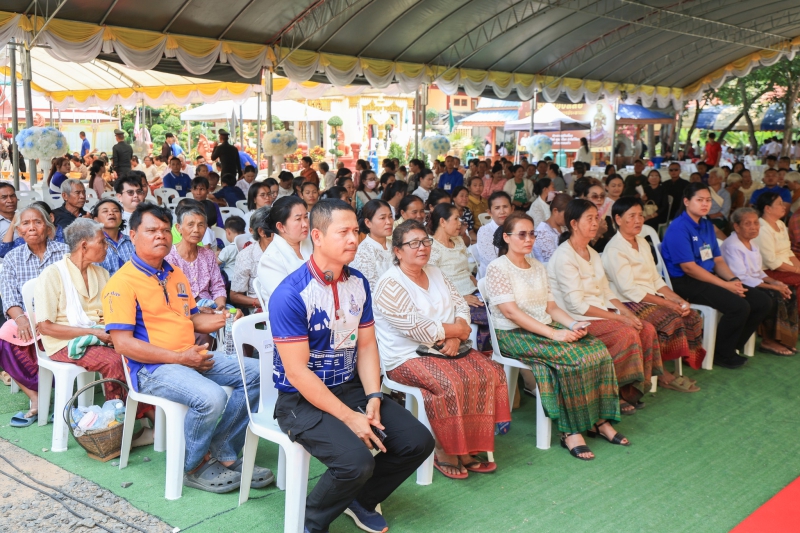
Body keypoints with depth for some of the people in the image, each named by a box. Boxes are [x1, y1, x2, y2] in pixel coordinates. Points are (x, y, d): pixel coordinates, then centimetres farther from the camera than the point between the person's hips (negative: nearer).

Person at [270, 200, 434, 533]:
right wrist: (350, 418, -21)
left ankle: (361, 500, 21)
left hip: (350, 386, 7)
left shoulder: (358, 284, 3)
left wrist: (373, 399, -8)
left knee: (418, 442, -4)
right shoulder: (290, 294, -20)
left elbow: (366, 345, 8)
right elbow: (297, 372, -21)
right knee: (357, 461, -28)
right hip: (302, 399, -7)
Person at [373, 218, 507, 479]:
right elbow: (417, 329, -20)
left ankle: (470, 447, -5)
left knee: (491, 373, -12)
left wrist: (455, 337, -11)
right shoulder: (390, 285, -12)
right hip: (407, 357, -7)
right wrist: (458, 330, -8)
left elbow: (461, 306, 9)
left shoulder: (435, 273, 13)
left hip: (447, 350, 8)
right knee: (452, 383, -31)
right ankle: (443, 451, -11)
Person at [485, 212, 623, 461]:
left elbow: (551, 305, 13)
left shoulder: (538, 267, 17)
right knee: (573, 357, -29)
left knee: (598, 349, -15)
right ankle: (570, 431, -20)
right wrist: (553, 333, -23)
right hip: (513, 335, -7)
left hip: (545, 329, 7)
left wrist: (573, 324, -8)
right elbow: (510, 311, -17)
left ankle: (598, 420, -7)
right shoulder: (497, 268, -8)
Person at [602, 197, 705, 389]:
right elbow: (629, 290, -20)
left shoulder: (642, 243, 14)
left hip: (652, 298, 9)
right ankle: (660, 373, -9)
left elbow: (656, 280, 13)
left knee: (693, 318, -8)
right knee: (673, 321, -26)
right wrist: (666, 303, -21)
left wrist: (677, 299, -3)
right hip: (629, 304, -9)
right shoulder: (614, 250, -13)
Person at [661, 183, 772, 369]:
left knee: (762, 302, -1)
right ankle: (722, 354, -3)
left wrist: (734, 280, -8)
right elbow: (689, 267, -20)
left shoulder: (707, 225, 13)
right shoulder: (678, 228, -15)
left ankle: (732, 346, 15)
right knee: (739, 306, -26)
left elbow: (718, 260, 12)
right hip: (685, 283, -9)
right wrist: (726, 285, -19)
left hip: (709, 278, 9)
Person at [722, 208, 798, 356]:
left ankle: (782, 337, 1)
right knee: (774, 297, -27)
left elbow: (758, 271, 16)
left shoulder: (751, 242, 14)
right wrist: (772, 287, -22)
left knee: (790, 294, -4)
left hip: (754, 284, 10)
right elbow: (741, 278, -23)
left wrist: (775, 282, -5)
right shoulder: (732, 246, -18)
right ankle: (768, 341, -12)